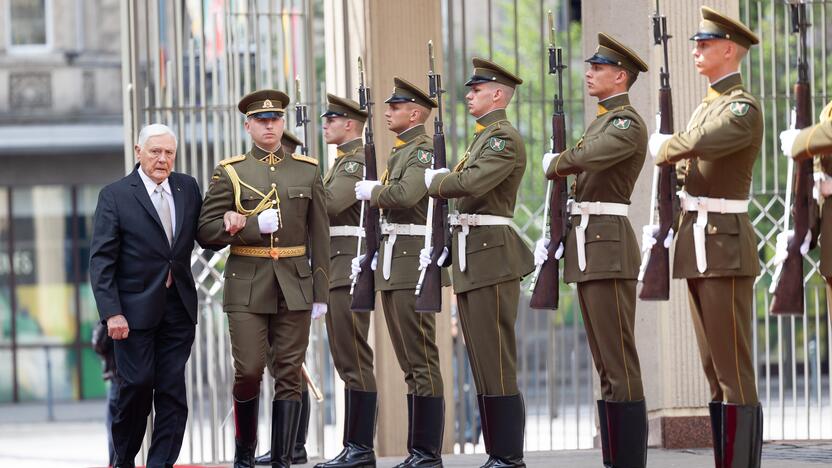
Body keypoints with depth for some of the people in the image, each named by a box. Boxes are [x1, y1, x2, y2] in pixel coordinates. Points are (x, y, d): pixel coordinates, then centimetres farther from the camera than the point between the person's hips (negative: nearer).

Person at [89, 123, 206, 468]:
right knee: (138, 384, -4)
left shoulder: (188, 188, 9)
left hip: (178, 307, 4)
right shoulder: (115, 195, -4)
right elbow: (101, 260, -8)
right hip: (136, 307, -4)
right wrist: (111, 313, -16)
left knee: (172, 388, 1)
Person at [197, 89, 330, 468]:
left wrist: (320, 293, 4)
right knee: (249, 371, -7)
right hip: (247, 285, -2)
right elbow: (207, 230, -1)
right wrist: (256, 226, -15)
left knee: (289, 375, -1)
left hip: (294, 286, 2)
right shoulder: (230, 173, 4)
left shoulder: (308, 171, 9)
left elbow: (319, 236, 9)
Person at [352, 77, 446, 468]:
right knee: (410, 363, 11)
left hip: (413, 263, -10)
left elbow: (406, 194, -26)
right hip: (392, 265, 10)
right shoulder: (399, 152, 21)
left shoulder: (423, 150, -10)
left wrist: (371, 191, -8)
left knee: (421, 361, -8)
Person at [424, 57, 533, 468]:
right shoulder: (481, 138, 21)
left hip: (493, 258, -10)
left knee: (497, 363, -9)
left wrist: (434, 180, -7)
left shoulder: (505, 138, -10)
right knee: (481, 362, 10)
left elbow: (471, 183, -25)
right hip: (469, 259, 10)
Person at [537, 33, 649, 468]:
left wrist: (554, 163, -4)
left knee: (620, 363, -9)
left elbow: (587, 156, -25)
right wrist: (552, 234, 14)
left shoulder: (628, 123, -9)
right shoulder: (601, 122, 20)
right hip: (585, 248, 10)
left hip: (609, 248, -10)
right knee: (604, 365, 9)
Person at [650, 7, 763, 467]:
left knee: (734, 368, -8)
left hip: (725, 247, -9)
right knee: (715, 369, 10)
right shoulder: (705, 107, 19)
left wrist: (662, 146, -7)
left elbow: (697, 144, -25)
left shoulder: (743, 108, -10)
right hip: (696, 247, 9)